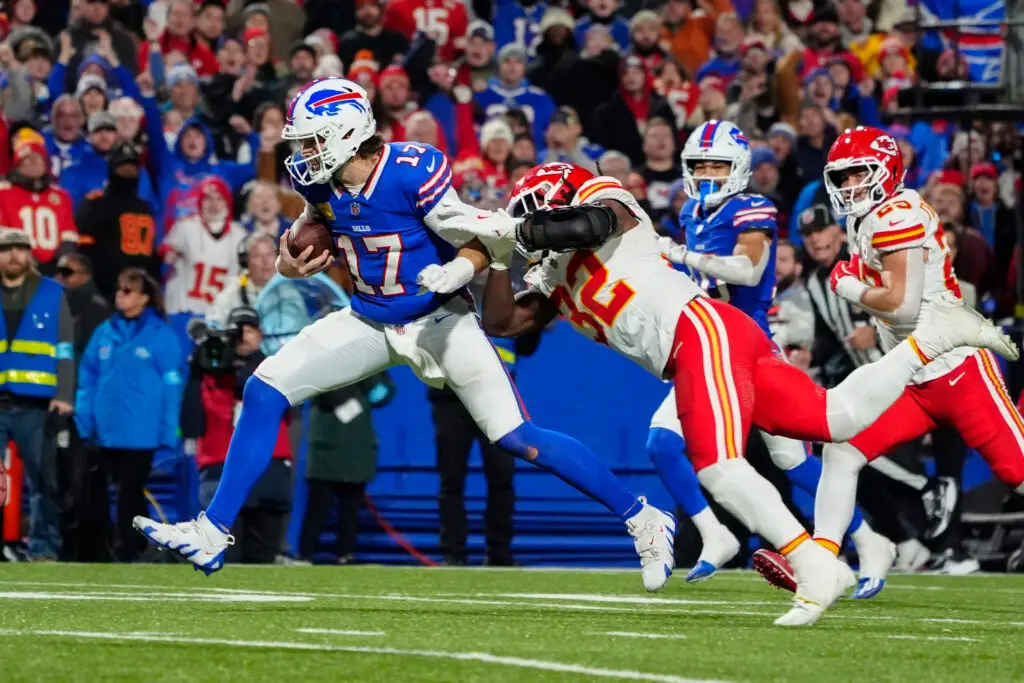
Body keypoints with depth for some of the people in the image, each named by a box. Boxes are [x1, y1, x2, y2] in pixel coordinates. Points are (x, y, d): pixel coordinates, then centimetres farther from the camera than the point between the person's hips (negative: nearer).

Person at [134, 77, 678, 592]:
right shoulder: (319, 180, -8)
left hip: (438, 321, -6)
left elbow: (490, 240, -18)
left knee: (517, 439, -13)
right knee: (264, 391, -6)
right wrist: (291, 261, -1)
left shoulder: (412, 173, -26)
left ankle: (643, 522, 0)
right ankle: (212, 533, 1)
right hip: (370, 321, 6)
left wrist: (458, 270, -37)